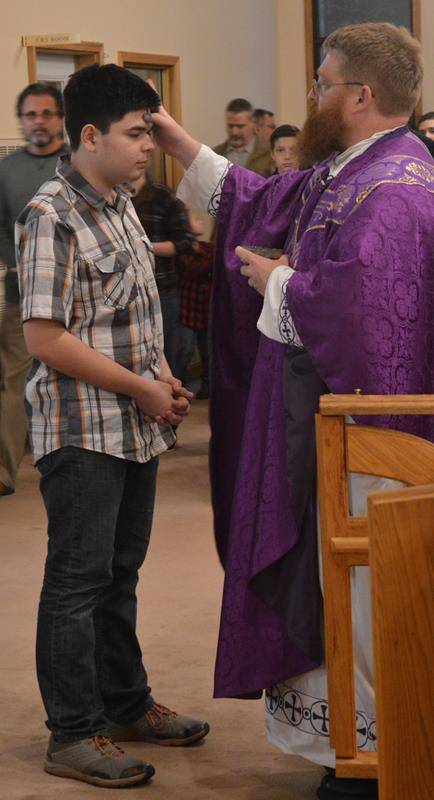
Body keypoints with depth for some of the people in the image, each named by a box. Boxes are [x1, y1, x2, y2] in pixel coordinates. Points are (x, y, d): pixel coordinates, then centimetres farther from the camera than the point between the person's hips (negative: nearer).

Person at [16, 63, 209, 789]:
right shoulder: (53, 217, -17)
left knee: (120, 572, 18)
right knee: (78, 581, 0)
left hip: (136, 428, 8)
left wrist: (166, 379, 6)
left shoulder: (120, 206, 11)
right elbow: (46, 338, -22)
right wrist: (142, 389, -16)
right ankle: (75, 735, 9)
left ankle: (126, 705, 30)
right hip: (83, 431, -8)